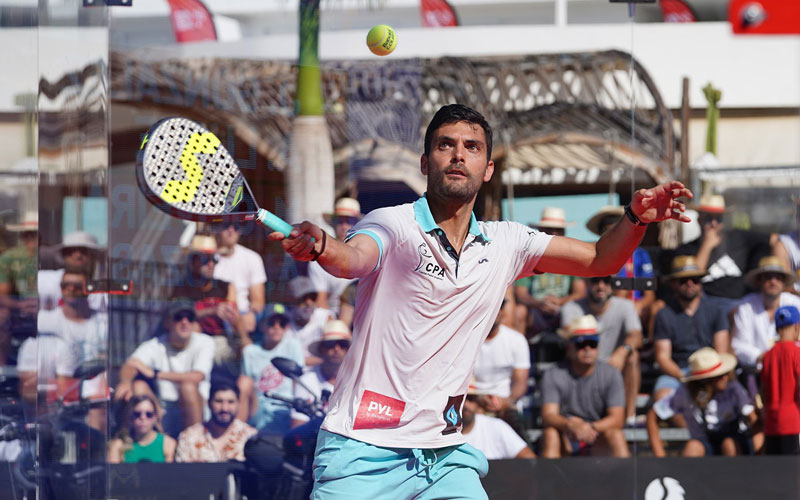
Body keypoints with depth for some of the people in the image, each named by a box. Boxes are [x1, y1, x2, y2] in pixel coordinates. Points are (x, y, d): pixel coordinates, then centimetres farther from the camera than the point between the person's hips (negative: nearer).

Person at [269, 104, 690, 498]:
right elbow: (354, 258, -30)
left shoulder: (504, 243, 9)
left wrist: (636, 219, -6)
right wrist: (320, 247, -54)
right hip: (364, 450, -5)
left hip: (444, 453, 5)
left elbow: (597, 260, 15)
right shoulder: (392, 225, -8)